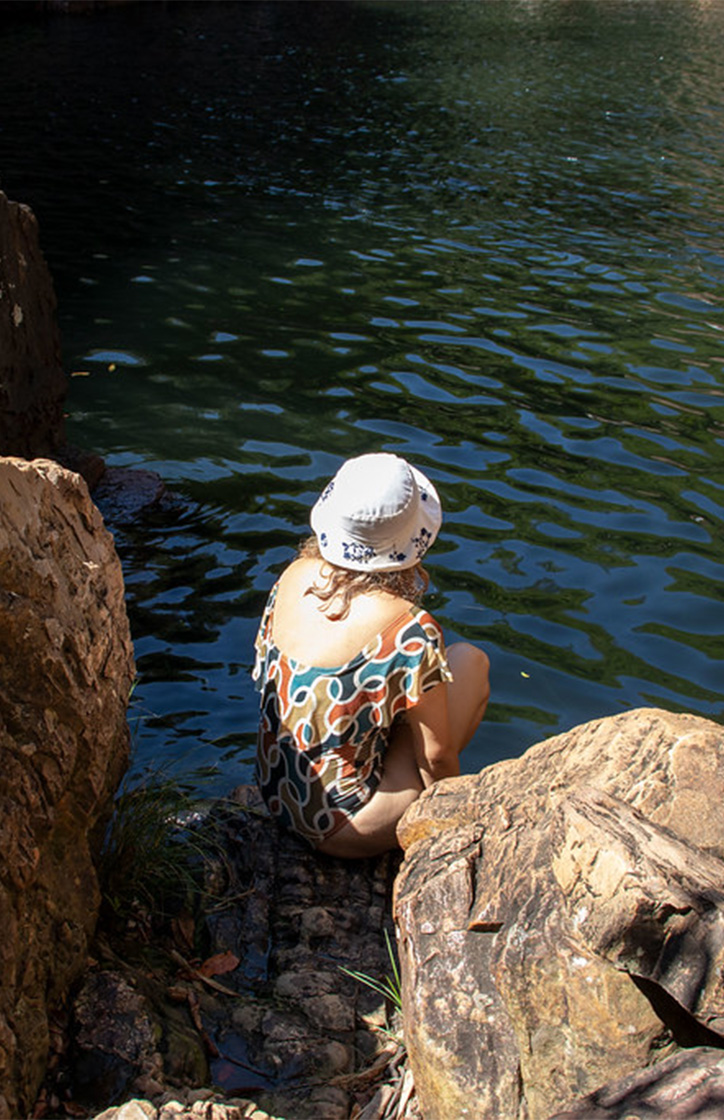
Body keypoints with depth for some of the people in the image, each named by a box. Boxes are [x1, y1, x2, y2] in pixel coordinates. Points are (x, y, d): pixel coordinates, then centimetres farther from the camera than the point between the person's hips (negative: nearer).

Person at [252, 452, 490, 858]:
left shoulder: (294, 576, -8)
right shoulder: (413, 632, -26)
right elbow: (436, 756, -15)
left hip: (274, 795, 7)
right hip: (346, 831, -6)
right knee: (470, 661, 7)